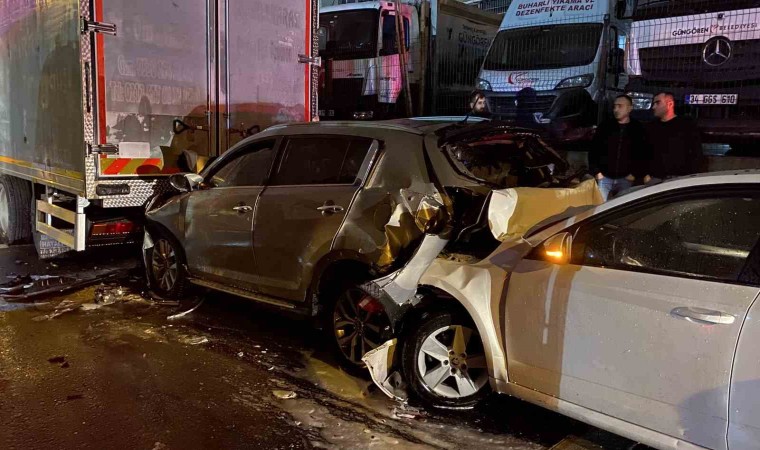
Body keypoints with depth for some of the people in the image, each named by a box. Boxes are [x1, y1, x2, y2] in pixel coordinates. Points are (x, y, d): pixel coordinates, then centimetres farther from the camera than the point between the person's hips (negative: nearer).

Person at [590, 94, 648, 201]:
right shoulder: (605, 127, 8)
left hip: (625, 179, -1)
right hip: (605, 177, 1)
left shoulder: (638, 129, 5)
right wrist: (596, 172, -1)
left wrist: (635, 174, -4)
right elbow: (594, 151, 8)